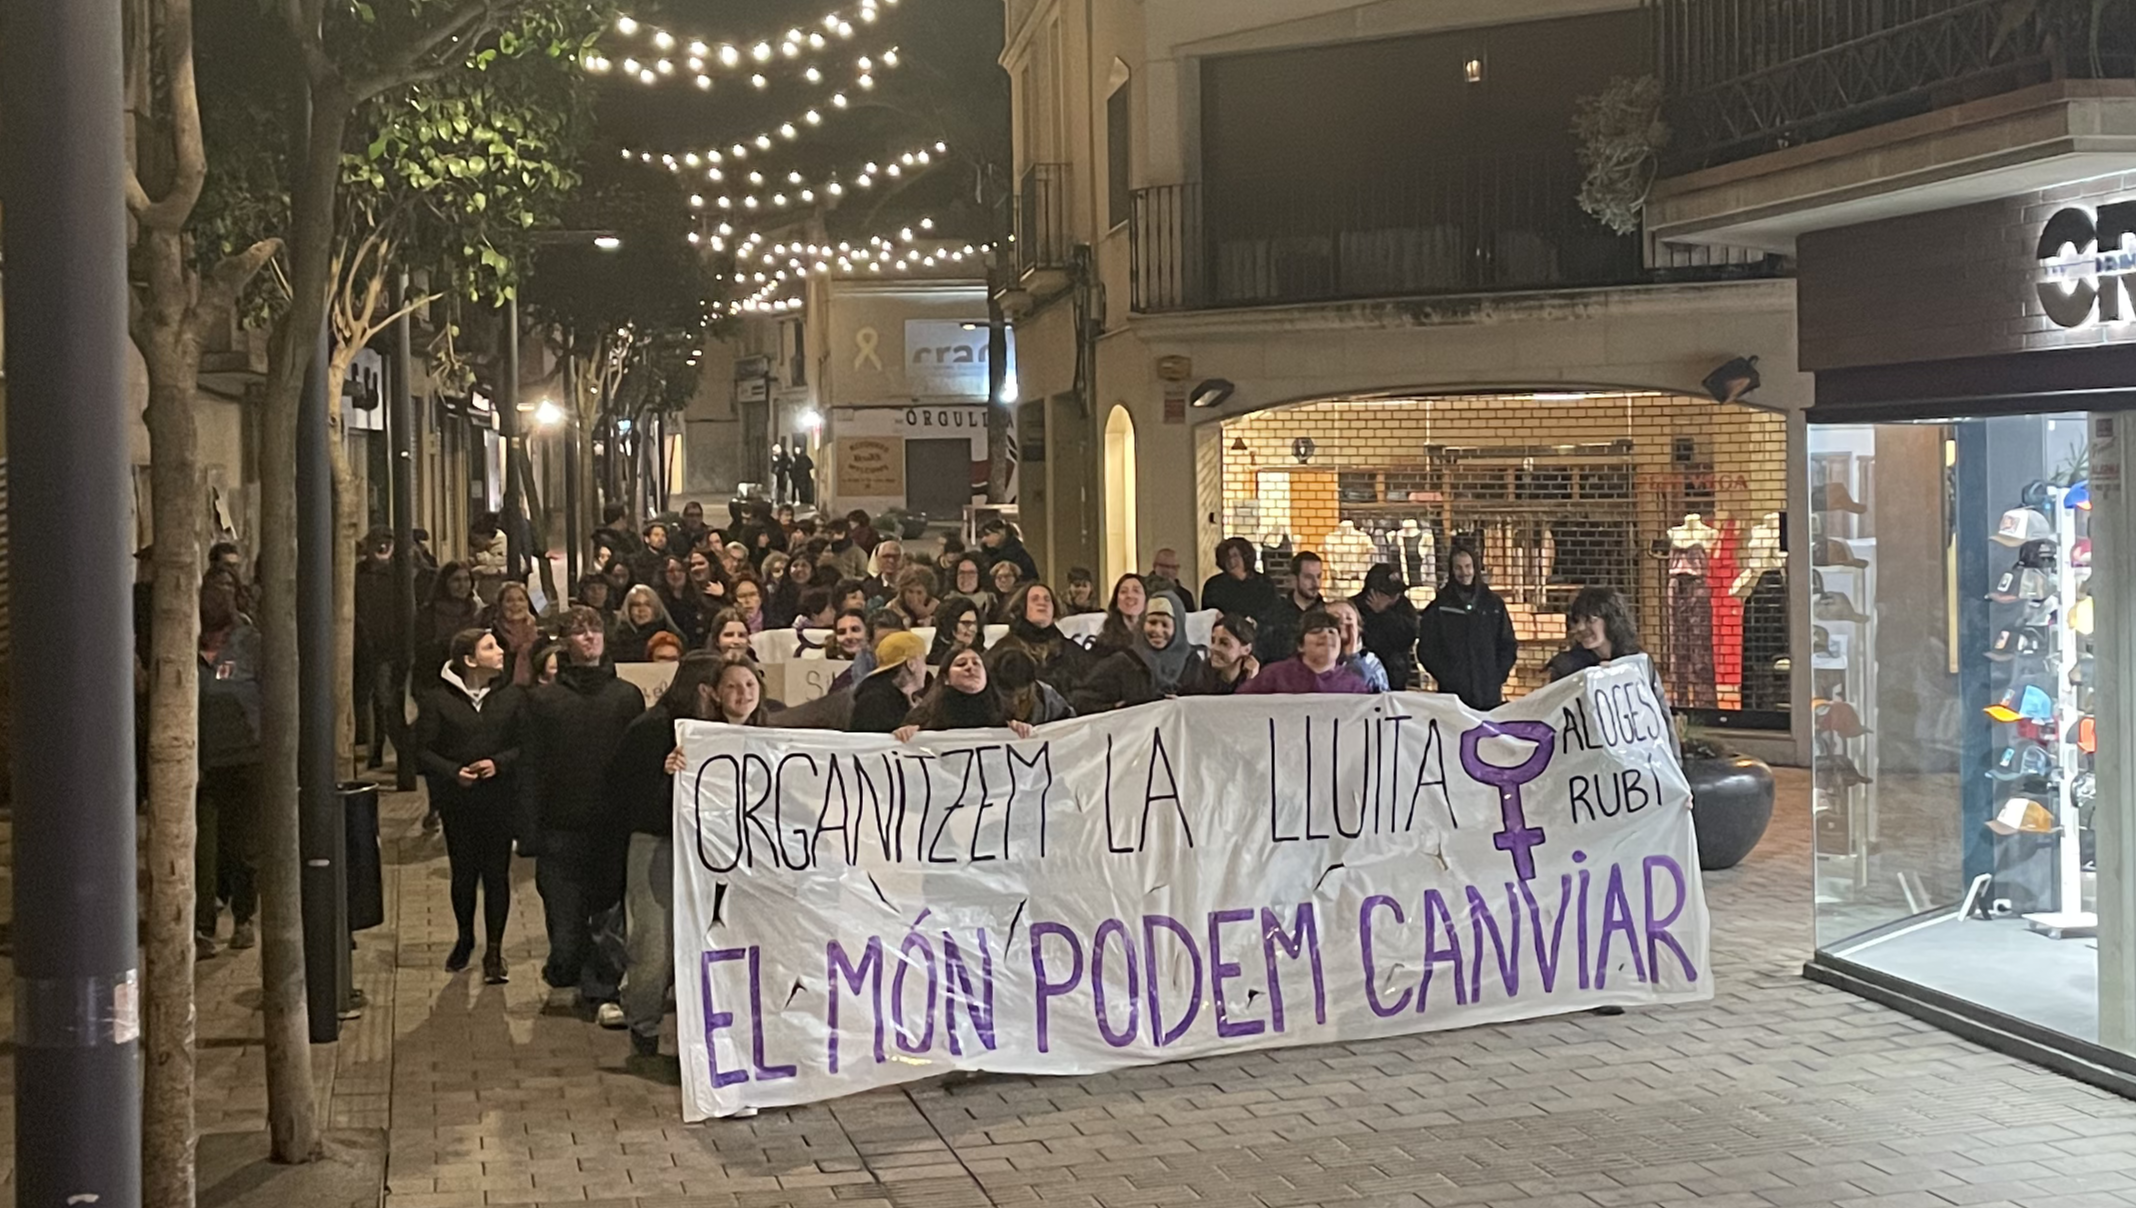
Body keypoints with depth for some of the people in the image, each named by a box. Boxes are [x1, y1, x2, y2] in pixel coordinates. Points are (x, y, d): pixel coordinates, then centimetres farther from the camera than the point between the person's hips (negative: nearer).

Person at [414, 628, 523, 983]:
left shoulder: (511, 695, 0)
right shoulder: (438, 698, -5)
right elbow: (423, 751, -4)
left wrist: (498, 763, -16)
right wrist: (453, 772, -19)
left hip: (500, 798, 1)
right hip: (458, 802, -1)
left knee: (496, 874, 2)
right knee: (463, 873, 11)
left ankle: (494, 950, 13)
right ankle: (465, 939, 34)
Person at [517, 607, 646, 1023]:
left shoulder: (628, 696, 8)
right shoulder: (543, 699, 5)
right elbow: (530, 770, 2)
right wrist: (529, 832, -5)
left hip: (614, 827, 1)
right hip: (561, 828, 0)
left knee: (609, 911, -2)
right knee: (564, 912, 1)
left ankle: (603, 990, 6)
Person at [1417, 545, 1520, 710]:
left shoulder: (1494, 604, 11)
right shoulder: (1439, 607, 5)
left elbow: (1508, 645, 13)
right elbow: (1426, 649, 3)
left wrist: (1498, 677, 2)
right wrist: (1444, 677, -5)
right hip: (1453, 694, -2)